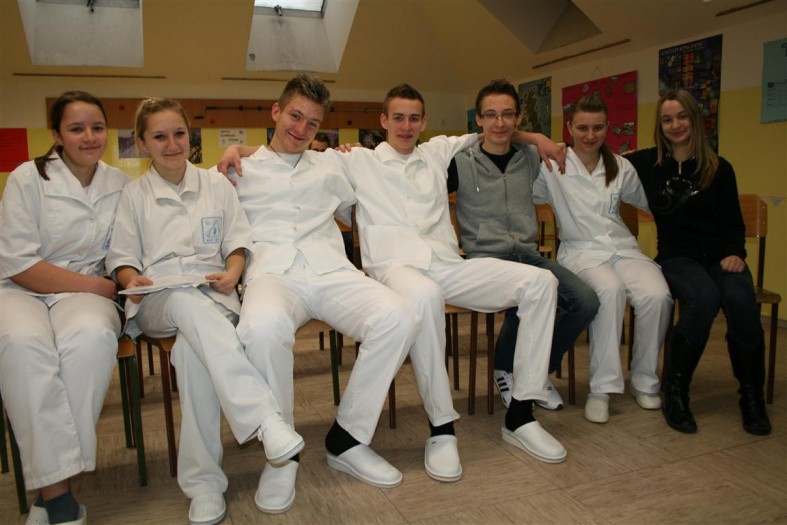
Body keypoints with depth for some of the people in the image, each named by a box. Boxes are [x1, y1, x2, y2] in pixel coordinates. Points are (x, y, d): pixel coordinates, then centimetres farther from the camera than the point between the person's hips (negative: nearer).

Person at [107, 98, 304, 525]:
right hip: (156, 301, 0)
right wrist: (133, 280, -8)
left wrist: (232, 273, -6)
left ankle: (203, 481, -32)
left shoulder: (216, 185, 18)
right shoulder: (134, 194, 16)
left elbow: (238, 241, 14)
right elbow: (122, 256, 14)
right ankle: (266, 420, -52)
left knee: (192, 347, -37)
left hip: (211, 292, 1)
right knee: (188, 302, -40)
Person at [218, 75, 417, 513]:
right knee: (262, 327, -41)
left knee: (397, 319, -29)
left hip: (332, 271, 3)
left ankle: (348, 440, -10)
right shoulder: (241, 170, 22)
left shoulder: (330, 166, 30)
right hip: (273, 274, -2)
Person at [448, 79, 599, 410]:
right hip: (487, 258, -5)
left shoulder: (531, 159, 14)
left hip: (527, 254, 5)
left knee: (585, 301, -19)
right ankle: (505, 370, 1)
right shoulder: (461, 163, 1)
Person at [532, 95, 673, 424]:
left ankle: (645, 381, -3)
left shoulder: (621, 168, 15)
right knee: (611, 290, -37)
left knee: (657, 294, -27)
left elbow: (649, 202, 26)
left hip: (622, 247, 4)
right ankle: (601, 387, -24)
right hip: (580, 251, -4)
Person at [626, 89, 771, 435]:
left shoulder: (719, 168, 9)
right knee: (704, 296, -34)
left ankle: (752, 395, -11)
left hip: (719, 257, 2)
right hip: (676, 257, -1)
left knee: (740, 299, -31)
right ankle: (675, 391, -20)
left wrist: (735, 252, -9)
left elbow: (733, 222, 9)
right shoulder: (647, 164, 8)